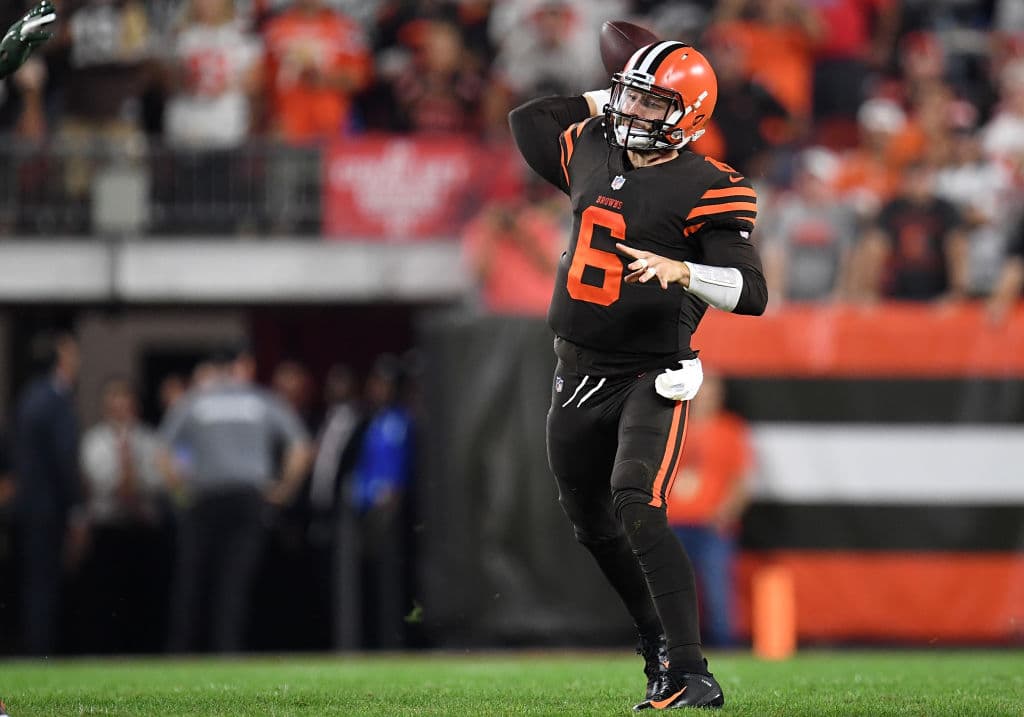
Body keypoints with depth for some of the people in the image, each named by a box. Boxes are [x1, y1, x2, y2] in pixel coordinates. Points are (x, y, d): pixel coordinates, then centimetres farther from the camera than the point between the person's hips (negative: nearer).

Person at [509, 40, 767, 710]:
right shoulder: (592, 156, 7)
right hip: (578, 375, 7)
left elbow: (752, 292, -20)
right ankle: (660, 642, 35)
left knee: (637, 509, -25)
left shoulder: (707, 189, -13)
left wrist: (680, 270, -36)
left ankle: (690, 675, -26)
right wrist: (602, 103, 19)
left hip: (650, 378, -7)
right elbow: (527, 120, 27)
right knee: (592, 524, 16)